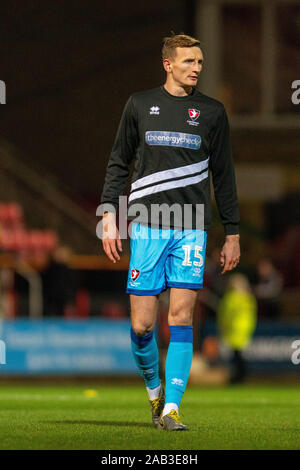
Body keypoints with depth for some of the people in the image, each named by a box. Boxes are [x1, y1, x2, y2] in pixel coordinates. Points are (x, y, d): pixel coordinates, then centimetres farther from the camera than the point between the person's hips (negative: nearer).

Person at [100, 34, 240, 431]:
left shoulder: (212, 112, 8)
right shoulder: (140, 104, 7)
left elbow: (224, 175, 13)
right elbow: (119, 163, 12)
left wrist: (232, 234, 11)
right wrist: (109, 215, 3)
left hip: (191, 229, 0)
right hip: (147, 227, 0)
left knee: (181, 317, -8)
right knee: (141, 324, -3)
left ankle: (171, 408, -6)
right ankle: (153, 387, 23)